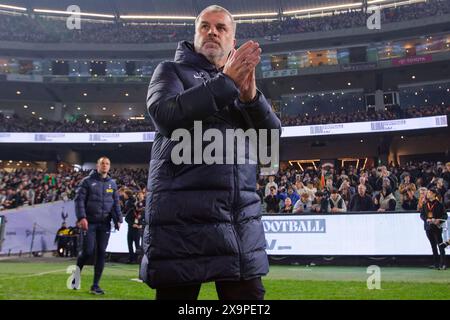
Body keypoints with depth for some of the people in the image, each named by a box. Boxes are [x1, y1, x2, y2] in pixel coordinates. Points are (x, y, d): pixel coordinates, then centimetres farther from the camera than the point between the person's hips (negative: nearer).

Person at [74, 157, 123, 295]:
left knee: (101, 253, 2)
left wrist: (118, 219, 2)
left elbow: (116, 203, 13)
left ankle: (95, 285, 11)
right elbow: (79, 199, -6)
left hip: (105, 224, 4)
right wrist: (81, 217, -17)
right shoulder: (87, 181, 0)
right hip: (89, 223, -4)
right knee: (88, 252, -7)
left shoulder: (112, 184, 11)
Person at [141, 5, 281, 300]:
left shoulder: (240, 83, 22)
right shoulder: (172, 71, 9)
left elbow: (272, 135, 10)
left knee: (250, 294, 4)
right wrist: (225, 82, -13)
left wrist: (251, 96, -8)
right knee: (176, 292, 3)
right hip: (184, 213, -4)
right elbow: (165, 115, -13)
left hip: (242, 217, 4)